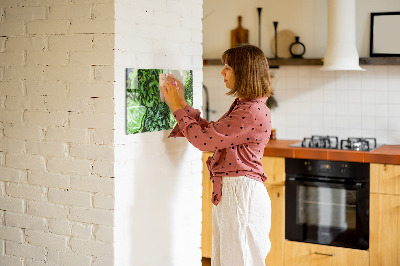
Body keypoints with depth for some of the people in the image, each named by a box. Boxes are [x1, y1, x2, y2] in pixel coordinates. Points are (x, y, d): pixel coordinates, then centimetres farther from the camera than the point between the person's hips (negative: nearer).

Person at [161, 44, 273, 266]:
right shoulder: (242, 106, 13)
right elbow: (211, 132, 16)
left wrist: (177, 108, -8)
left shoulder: (253, 112, -20)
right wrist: (182, 104, 14)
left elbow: (204, 139, -19)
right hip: (228, 192, 10)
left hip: (242, 193, -10)